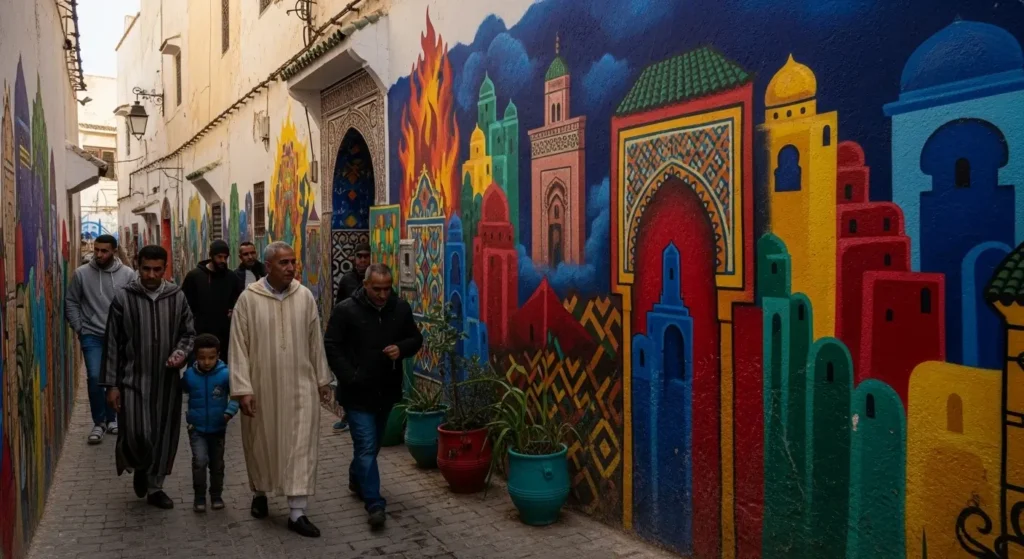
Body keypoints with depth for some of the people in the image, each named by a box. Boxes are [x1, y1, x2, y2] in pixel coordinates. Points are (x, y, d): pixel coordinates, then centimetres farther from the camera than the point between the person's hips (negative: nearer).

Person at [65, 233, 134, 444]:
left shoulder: (127, 274, -4)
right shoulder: (82, 273, -4)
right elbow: (71, 302, 4)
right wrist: (78, 327, -2)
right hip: (92, 336, -1)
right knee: (94, 378, -8)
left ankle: (111, 418, 28)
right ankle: (99, 423, 8)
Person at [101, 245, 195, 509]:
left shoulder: (177, 297, 1)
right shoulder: (124, 298, -4)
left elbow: (189, 333, 10)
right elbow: (113, 344, -1)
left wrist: (181, 353, -12)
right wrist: (111, 384, -3)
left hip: (167, 379, 2)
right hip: (133, 378, -2)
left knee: (164, 435, 7)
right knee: (136, 434, -7)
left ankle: (155, 486, 25)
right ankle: (140, 468, 27)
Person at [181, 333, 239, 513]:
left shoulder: (225, 374, -16)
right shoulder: (189, 375, -10)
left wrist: (230, 411, -26)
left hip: (218, 429, 0)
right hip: (197, 429, 0)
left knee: (217, 464, 14)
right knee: (200, 461, -15)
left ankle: (216, 496, 32)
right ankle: (199, 497, 4)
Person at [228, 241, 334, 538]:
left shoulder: (305, 296, -2)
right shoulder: (249, 298, -8)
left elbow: (315, 341, 5)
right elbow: (239, 345, -7)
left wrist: (322, 378, 9)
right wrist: (242, 388, -11)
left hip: (300, 385, 1)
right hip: (261, 386, -1)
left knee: (301, 445, -1)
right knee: (261, 443, 15)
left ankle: (297, 512, 6)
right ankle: (259, 493, 40)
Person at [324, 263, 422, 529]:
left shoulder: (401, 308, 0)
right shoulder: (345, 310, -12)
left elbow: (416, 339, 9)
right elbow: (331, 347, -9)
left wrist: (402, 349, -14)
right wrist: (349, 378, -18)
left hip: (387, 390, 5)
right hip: (357, 392, -5)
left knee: (372, 444, 21)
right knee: (367, 446, -7)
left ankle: (356, 479, 45)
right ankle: (374, 504, -2)